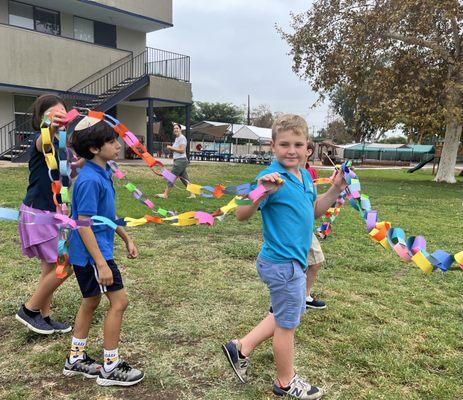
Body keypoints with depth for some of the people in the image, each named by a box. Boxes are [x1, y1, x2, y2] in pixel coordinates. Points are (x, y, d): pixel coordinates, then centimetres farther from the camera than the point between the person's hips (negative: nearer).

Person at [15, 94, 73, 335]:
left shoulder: (59, 143, 10)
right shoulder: (41, 141, -16)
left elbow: (63, 176, 17)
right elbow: (44, 142, -43)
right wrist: (51, 127, -65)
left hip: (51, 212, 8)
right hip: (38, 213, -8)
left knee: (51, 267, 14)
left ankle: (45, 316, 27)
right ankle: (29, 309, 12)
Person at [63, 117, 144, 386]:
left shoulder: (104, 173, 7)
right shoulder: (90, 180, -22)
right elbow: (84, 224, -24)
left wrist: (127, 239, 19)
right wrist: (101, 264, -25)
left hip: (99, 249, 10)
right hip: (92, 253, -10)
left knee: (92, 301, 19)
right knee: (119, 301, -4)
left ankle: (76, 360, 35)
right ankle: (110, 368, 11)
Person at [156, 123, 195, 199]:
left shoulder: (182, 138, -11)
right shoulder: (176, 138, 19)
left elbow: (182, 150, -20)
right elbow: (174, 151, 23)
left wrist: (171, 148, -13)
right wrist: (170, 149, 2)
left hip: (181, 161, -10)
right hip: (178, 161, 10)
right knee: (184, 179, 10)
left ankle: (165, 194, -2)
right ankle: (192, 194, 12)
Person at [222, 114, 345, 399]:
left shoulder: (306, 176, 4)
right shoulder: (272, 177, -21)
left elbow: (313, 211, 17)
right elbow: (242, 215, -25)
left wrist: (336, 189, 5)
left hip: (295, 260, 9)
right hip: (283, 263, -9)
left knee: (290, 314, 25)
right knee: (287, 323, 11)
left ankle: (241, 348, 33)